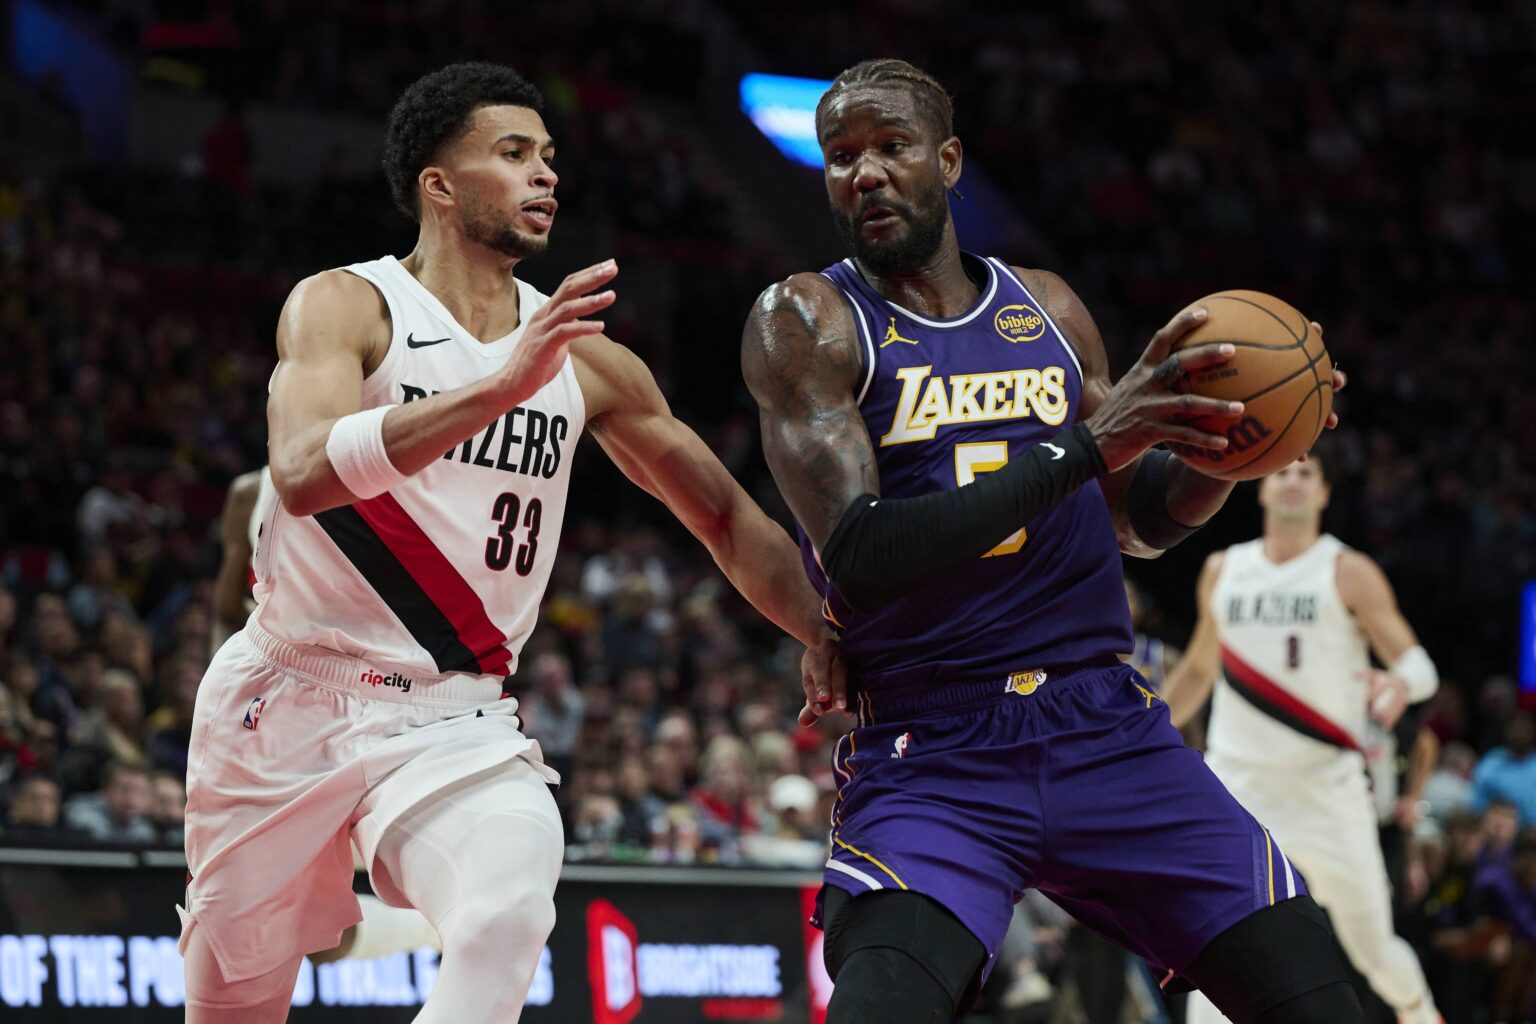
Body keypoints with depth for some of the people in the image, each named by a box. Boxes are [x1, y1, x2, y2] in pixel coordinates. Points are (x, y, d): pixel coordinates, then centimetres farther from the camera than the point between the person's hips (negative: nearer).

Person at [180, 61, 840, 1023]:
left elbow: (727, 517, 14)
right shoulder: (345, 306, -8)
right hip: (290, 693, -2)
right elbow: (304, 472, -28)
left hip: (454, 717, 2)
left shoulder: (586, 363, 5)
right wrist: (502, 385, -37)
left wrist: (830, 636, -2)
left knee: (508, 915, -30)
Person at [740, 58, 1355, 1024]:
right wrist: (1083, 446, -21)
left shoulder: (1047, 308, 12)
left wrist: (1227, 444, -1)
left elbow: (1145, 523, 23)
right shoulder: (805, 322, -3)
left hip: (1108, 731, 5)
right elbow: (857, 555, -17)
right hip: (930, 758, -4)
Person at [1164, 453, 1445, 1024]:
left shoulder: (1348, 574, -1)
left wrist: (1401, 684, -30)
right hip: (1238, 781, 2)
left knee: (1373, 949, 8)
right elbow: (1198, 671, 24)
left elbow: (1419, 665, -7)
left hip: (1327, 789, -2)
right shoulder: (1223, 572, 10)